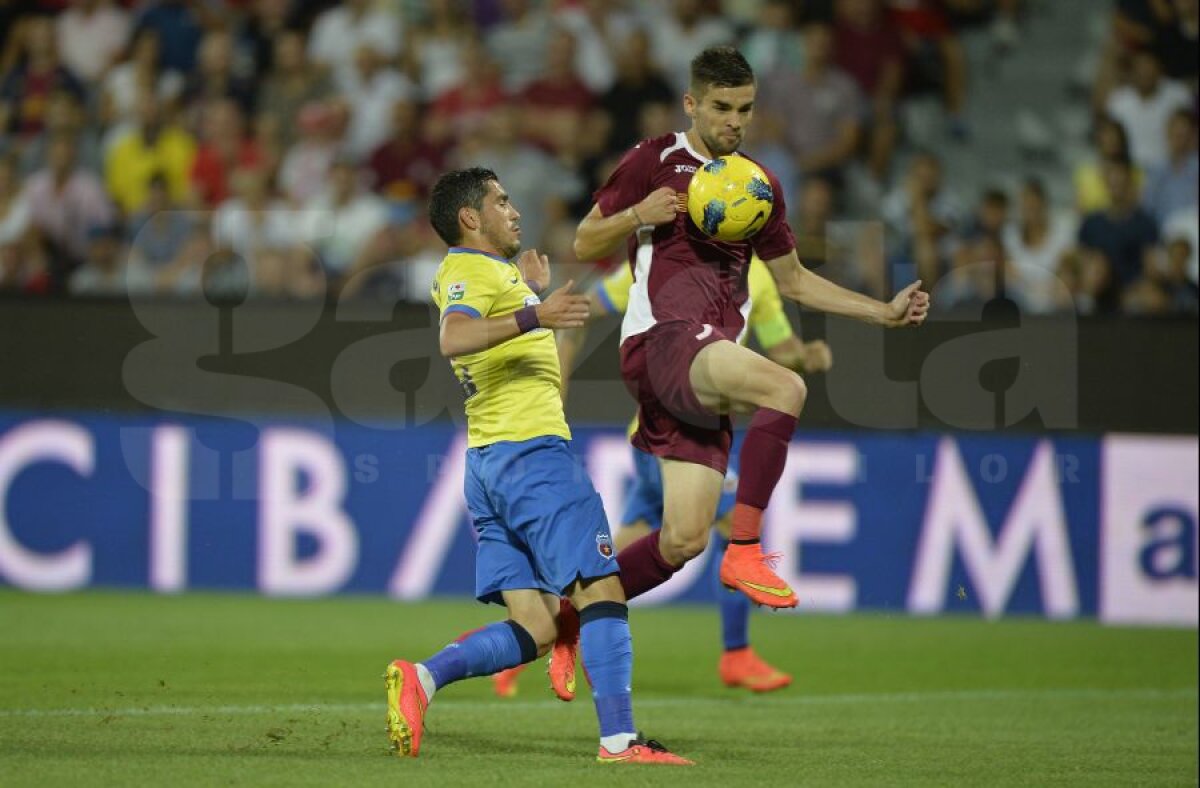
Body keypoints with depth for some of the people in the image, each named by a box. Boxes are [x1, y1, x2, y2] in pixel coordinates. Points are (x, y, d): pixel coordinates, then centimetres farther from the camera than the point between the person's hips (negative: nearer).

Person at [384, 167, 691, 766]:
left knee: (535, 627, 2)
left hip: (489, 463, 10)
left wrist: (533, 294, 40)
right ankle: (619, 739, -16)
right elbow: (453, 338, -27)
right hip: (530, 448, -10)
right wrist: (533, 316, -35)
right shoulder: (472, 268, -5)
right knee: (601, 590, -10)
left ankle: (421, 678, -14)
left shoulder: (481, 270, 25)